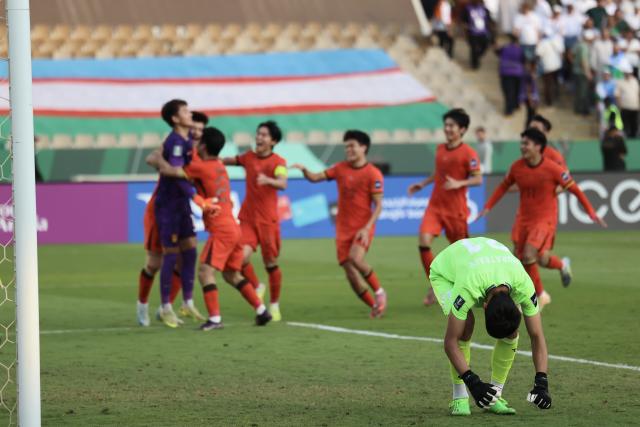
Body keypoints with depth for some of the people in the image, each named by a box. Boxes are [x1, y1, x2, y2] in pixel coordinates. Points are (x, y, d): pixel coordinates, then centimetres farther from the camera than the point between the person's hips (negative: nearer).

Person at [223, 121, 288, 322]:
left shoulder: (278, 162, -8)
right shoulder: (249, 157, 6)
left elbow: (282, 184, -27)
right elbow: (231, 161, 25)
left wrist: (268, 180, -47)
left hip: (268, 220, -3)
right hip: (247, 218, 3)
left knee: (271, 264, 4)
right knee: (242, 257, -17)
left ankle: (274, 305, 22)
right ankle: (257, 287, 11)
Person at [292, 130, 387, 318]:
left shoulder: (373, 174, -8)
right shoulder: (341, 168, 7)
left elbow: (378, 205, -9)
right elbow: (316, 177, 8)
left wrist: (367, 228, -19)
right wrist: (304, 170, -13)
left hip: (363, 228, -5)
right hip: (343, 228, 5)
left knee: (356, 258, -29)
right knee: (351, 274, -3)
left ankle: (379, 292, -8)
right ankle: (375, 306, 12)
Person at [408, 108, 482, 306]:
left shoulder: (468, 153, -11)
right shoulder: (440, 149, 9)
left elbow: (478, 179, -12)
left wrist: (459, 184, -26)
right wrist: (422, 184, 15)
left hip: (456, 209, -5)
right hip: (435, 206, 5)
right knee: (424, 239, -16)